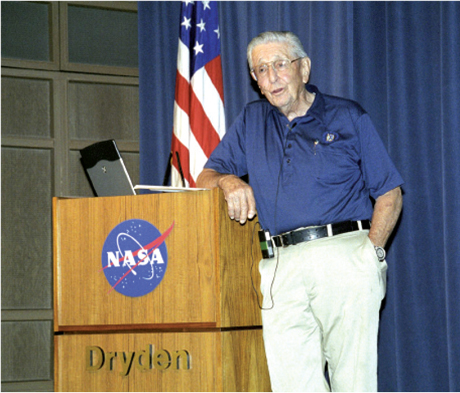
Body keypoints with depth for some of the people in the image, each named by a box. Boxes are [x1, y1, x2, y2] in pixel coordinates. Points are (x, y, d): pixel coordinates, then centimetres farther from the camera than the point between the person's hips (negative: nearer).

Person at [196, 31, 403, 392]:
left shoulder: (349, 118, 11)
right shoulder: (251, 122, 20)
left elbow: (389, 193, 9)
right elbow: (205, 179, 17)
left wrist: (373, 252, -4)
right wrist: (229, 181, -7)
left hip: (345, 259, -2)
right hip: (281, 267, 3)